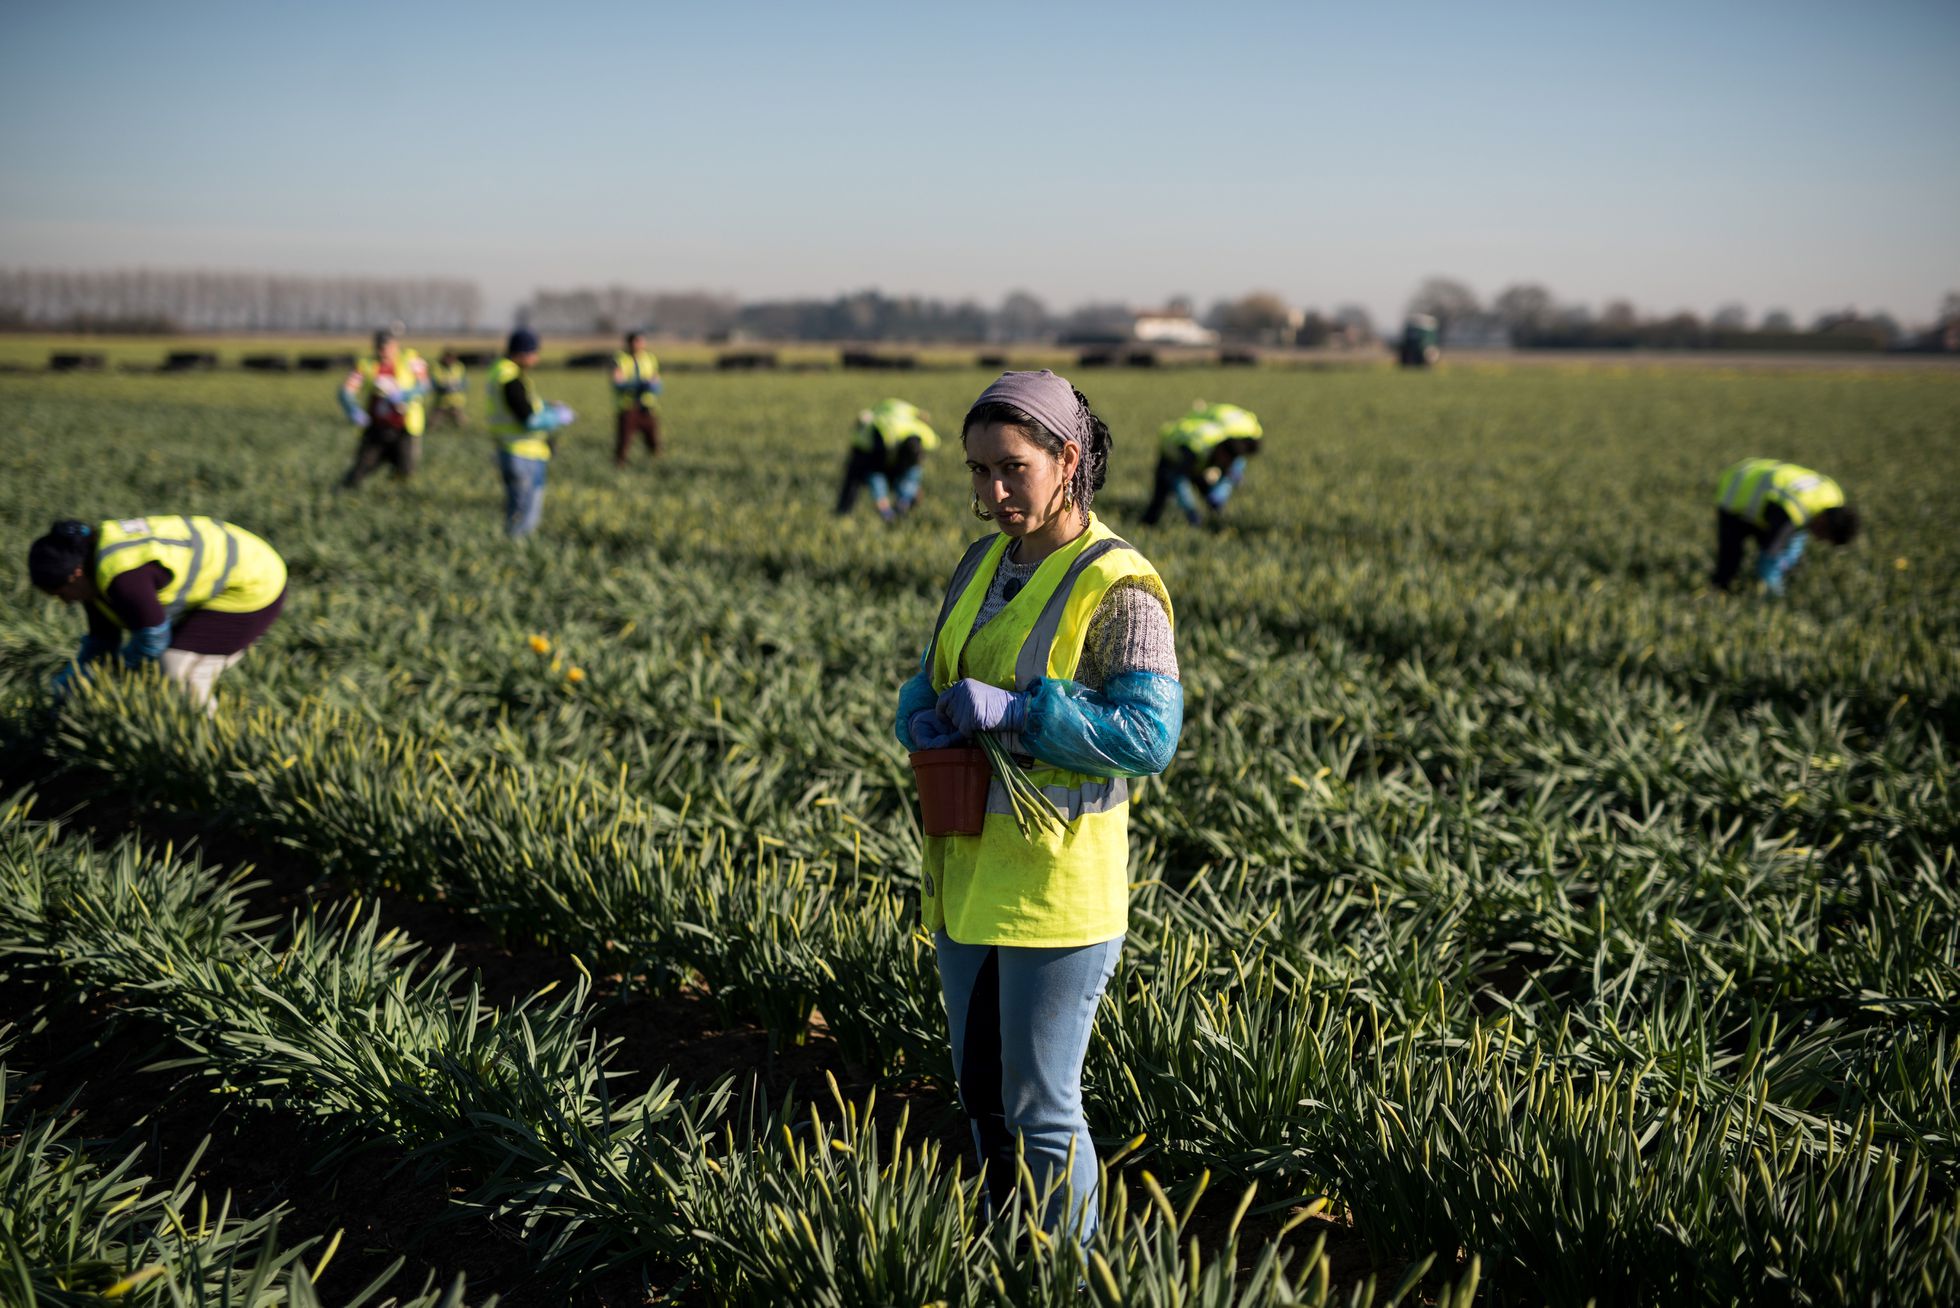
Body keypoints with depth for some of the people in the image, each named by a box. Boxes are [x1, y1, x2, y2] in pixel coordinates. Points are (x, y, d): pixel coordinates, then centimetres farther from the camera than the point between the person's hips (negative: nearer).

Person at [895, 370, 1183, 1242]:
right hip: (970, 870, 8)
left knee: (1039, 1111, 2)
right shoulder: (984, 565, 8)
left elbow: (1149, 735, -21)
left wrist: (1011, 711, -27)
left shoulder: (1117, 587, -15)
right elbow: (928, 684, 14)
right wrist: (926, 721, -10)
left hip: (1056, 882, -8)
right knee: (981, 1094, 19)